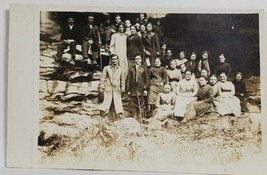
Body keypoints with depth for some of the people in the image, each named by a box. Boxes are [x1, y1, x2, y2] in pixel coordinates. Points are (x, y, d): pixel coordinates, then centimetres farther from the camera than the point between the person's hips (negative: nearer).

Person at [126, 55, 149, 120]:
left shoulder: (144, 68, 6)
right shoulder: (131, 68, 11)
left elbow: (147, 79, 3)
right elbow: (128, 79, 10)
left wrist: (145, 89, -6)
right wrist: (128, 90, 4)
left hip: (141, 90, -2)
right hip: (133, 90, 2)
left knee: (141, 106, -2)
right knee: (133, 106, 2)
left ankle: (140, 119, 4)